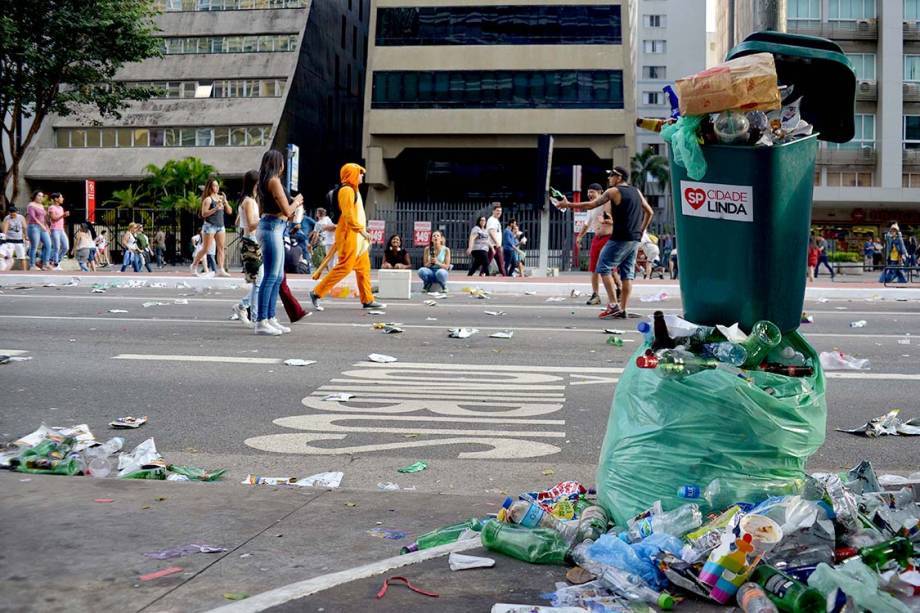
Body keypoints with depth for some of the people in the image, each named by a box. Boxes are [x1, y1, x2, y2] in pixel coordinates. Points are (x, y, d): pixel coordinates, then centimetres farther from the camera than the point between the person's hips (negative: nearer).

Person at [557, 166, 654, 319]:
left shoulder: (613, 191, -5)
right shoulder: (636, 192, 15)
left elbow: (591, 205, -7)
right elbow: (649, 212, 19)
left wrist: (568, 205, 0)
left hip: (620, 238, -7)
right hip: (635, 240, 7)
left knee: (604, 267, 0)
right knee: (627, 273, 6)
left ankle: (613, 305, -10)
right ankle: (622, 310, 4)